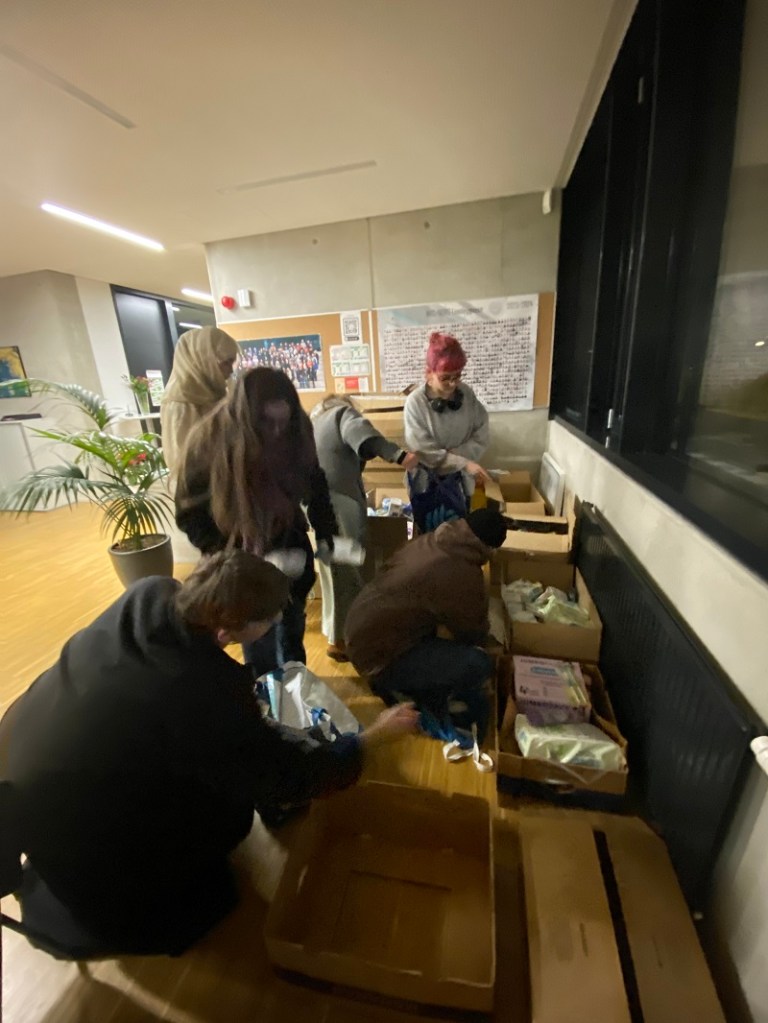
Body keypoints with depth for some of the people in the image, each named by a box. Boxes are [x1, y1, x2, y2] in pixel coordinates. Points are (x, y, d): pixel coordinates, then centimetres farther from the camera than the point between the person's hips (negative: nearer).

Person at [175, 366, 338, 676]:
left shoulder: (297, 430, -12)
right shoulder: (210, 439, -21)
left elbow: (316, 488, 3)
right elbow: (189, 513, -12)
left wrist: (327, 535, -7)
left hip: (291, 552, 4)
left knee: (292, 637, 23)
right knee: (262, 655, 9)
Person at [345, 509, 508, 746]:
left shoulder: (429, 540, 1)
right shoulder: (462, 575, -24)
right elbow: (473, 633, -7)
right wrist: (483, 627, 17)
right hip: (377, 655, -9)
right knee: (477, 665, -17)